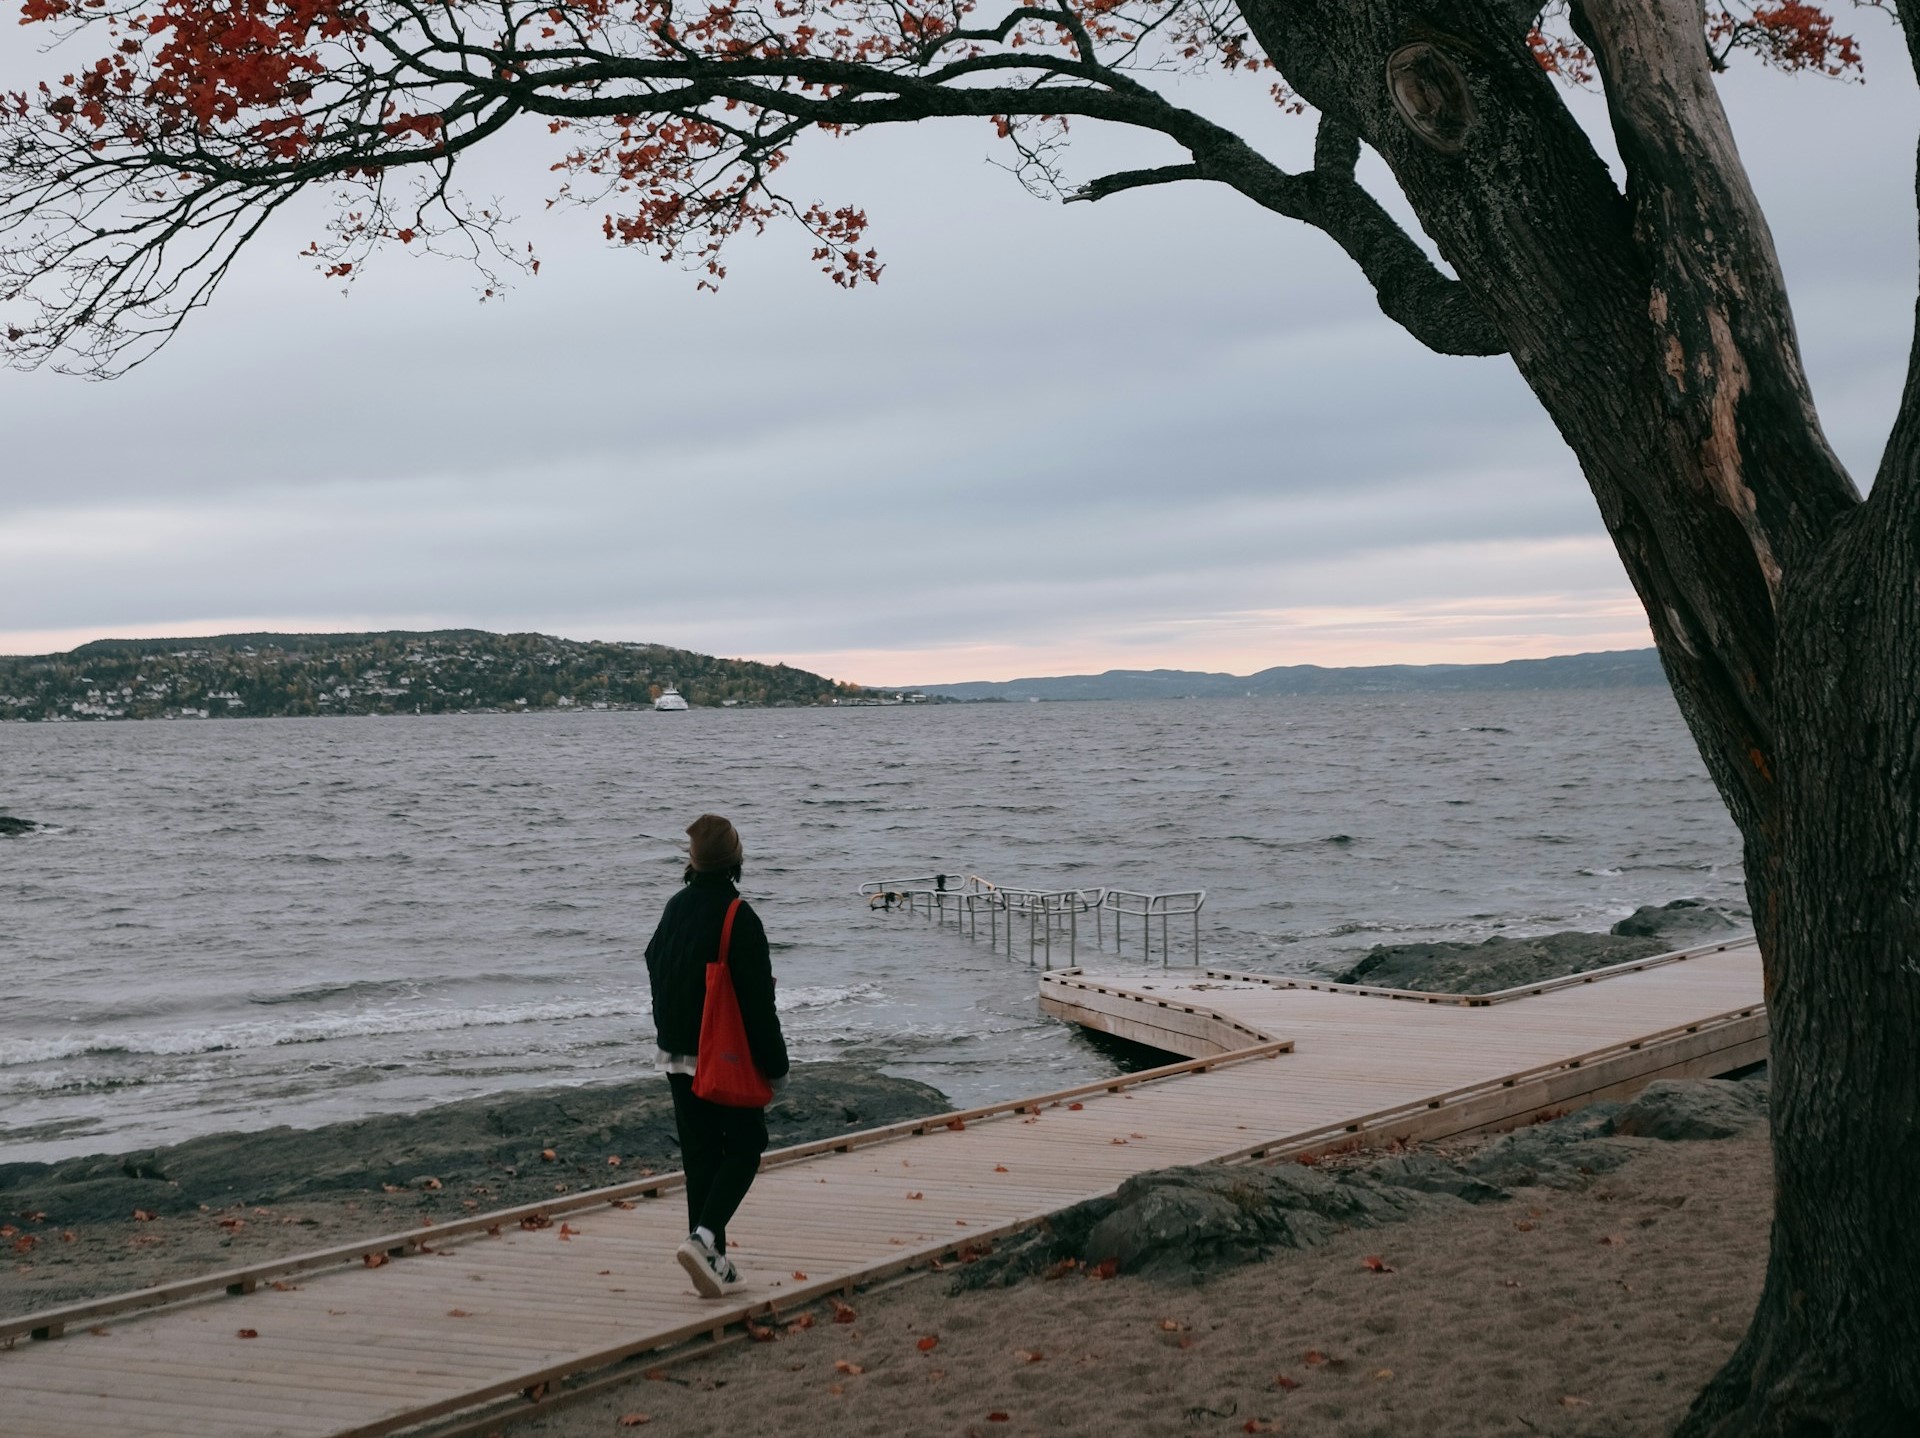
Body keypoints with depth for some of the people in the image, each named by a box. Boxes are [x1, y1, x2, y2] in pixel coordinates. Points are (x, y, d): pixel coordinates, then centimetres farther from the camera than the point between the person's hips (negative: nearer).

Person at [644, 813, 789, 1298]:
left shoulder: (675, 909, 5)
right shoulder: (739, 919, -16)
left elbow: (656, 972, 13)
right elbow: (757, 1001, -15)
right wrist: (774, 1063, -8)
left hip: (677, 1057, 6)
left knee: (699, 1156, 11)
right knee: (744, 1147, 5)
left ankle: (713, 1263, 13)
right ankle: (704, 1238, -14)